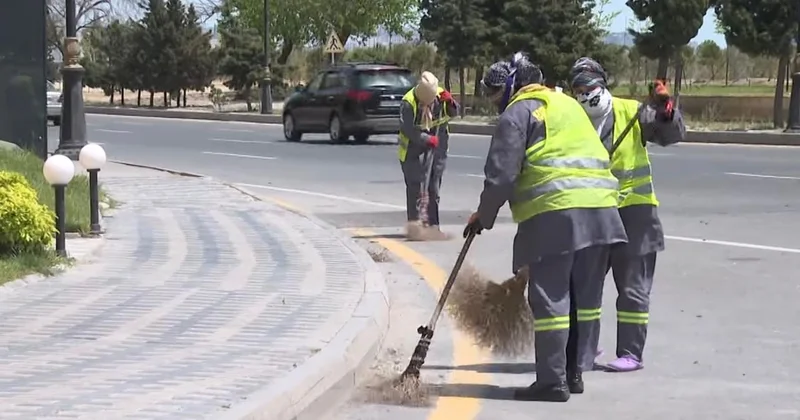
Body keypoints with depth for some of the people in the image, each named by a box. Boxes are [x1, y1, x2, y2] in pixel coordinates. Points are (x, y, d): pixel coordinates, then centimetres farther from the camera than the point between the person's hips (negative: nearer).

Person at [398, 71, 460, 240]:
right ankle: (414, 224, -4)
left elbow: (454, 113, 2)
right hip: (414, 151, -5)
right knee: (416, 188, -8)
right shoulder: (409, 103, -21)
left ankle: (432, 224, 19)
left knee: (434, 189, 11)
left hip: (437, 149, 5)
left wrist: (450, 102, -20)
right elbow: (407, 129, -24)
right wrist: (427, 139, -31)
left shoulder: (440, 95, -7)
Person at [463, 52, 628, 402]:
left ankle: (552, 381, -3)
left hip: (555, 215, -8)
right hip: (600, 209, 8)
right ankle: (574, 373, 21)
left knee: (550, 298, -3)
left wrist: (483, 216, 7)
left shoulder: (518, 113, 1)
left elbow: (501, 175, -6)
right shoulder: (567, 104, 26)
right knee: (586, 298, 12)